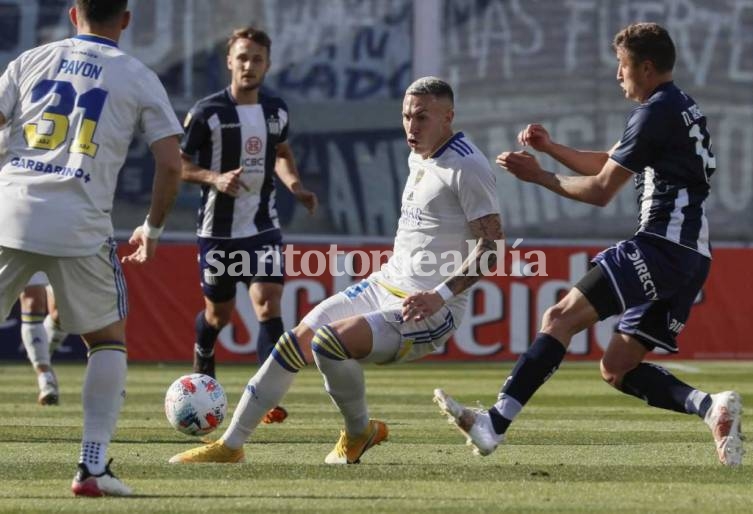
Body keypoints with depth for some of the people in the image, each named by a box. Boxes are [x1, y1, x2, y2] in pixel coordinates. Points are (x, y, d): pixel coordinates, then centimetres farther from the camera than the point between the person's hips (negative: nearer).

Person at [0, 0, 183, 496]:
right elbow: (171, 164, 3)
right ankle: (93, 466, 5)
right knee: (109, 339, 16)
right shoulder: (138, 78, 8)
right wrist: (152, 229, 18)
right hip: (80, 228, -1)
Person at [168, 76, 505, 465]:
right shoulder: (418, 157, 13)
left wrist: (440, 296, -27)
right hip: (385, 286, 9)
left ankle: (360, 432, 0)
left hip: (431, 311, -9)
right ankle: (230, 444, 13)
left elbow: (492, 244, -20)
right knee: (297, 341, 3)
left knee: (329, 342, -27)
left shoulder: (466, 166, -16)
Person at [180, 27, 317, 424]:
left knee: (268, 305, -16)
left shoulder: (276, 111, 3)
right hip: (217, 228, -2)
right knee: (219, 313, 13)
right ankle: (203, 356, 48)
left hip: (262, 226, 2)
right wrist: (214, 178, -24)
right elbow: (177, 163, -7)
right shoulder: (208, 112, -11)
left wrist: (294, 185, 2)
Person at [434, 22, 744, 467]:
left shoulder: (658, 112, -8)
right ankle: (710, 406, -9)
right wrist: (551, 148, 20)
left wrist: (539, 176, 3)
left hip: (661, 246, -10)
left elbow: (601, 190, -7)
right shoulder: (681, 108, 23)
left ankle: (495, 424, -24)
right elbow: (606, 163, 31)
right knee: (617, 368, 10)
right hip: (691, 256, 10)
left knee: (561, 318, -15)